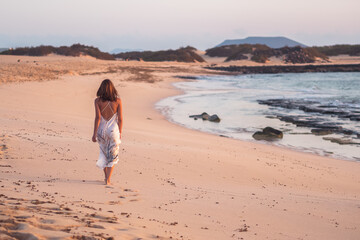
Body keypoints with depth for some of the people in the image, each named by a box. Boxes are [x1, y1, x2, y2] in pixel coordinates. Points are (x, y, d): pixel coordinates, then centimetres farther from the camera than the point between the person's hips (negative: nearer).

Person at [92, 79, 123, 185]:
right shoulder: (117, 100, -5)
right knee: (112, 156, 9)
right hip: (113, 130, -1)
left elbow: (98, 117, -12)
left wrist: (94, 133, -7)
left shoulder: (98, 100, -6)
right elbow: (120, 119, -4)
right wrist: (120, 133, 8)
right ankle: (108, 180, 0)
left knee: (104, 153, 22)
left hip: (101, 130, 1)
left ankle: (106, 176, 28)